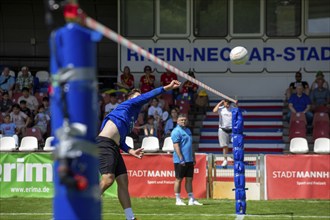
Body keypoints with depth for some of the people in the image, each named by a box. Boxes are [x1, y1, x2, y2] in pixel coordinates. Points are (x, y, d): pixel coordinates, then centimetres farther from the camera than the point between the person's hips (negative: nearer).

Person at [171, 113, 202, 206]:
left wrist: (193, 157, 18)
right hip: (180, 161, -8)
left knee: (189, 179, 9)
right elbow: (176, 146, -15)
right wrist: (181, 158, -20)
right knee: (179, 179, -1)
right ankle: (178, 200, 4)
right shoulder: (176, 131, -8)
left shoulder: (188, 130, 17)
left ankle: (191, 199, 12)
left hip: (189, 160, 8)